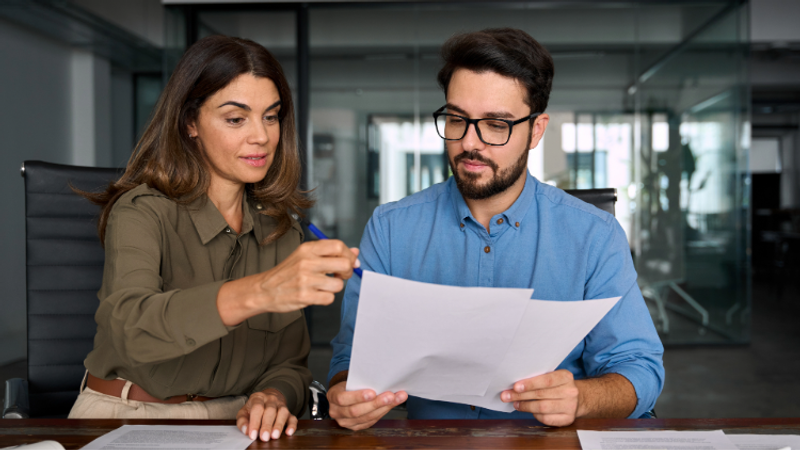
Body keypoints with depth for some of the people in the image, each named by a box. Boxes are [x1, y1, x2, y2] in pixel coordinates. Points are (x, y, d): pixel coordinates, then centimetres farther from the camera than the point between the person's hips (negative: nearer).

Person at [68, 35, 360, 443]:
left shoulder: (280, 228, 8)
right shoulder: (142, 211, -10)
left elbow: (290, 360, 7)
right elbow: (131, 327, -29)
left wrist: (273, 397, -16)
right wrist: (257, 293, -43)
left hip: (232, 422, 4)